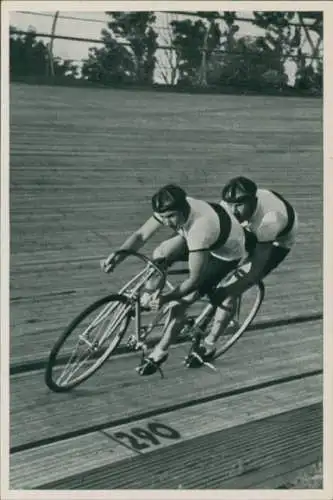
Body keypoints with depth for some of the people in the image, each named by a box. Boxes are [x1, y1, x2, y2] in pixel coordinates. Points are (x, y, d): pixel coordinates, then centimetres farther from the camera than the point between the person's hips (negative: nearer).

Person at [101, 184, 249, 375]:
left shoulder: (201, 228, -44)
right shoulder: (171, 209, -25)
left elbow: (194, 280, -38)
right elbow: (141, 235, -22)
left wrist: (167, 297, -43)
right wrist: (117, 257, -36)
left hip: (228, 253, -7)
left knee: (181, 300, -14)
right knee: (160, 254, -15)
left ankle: (160, 353, 1)